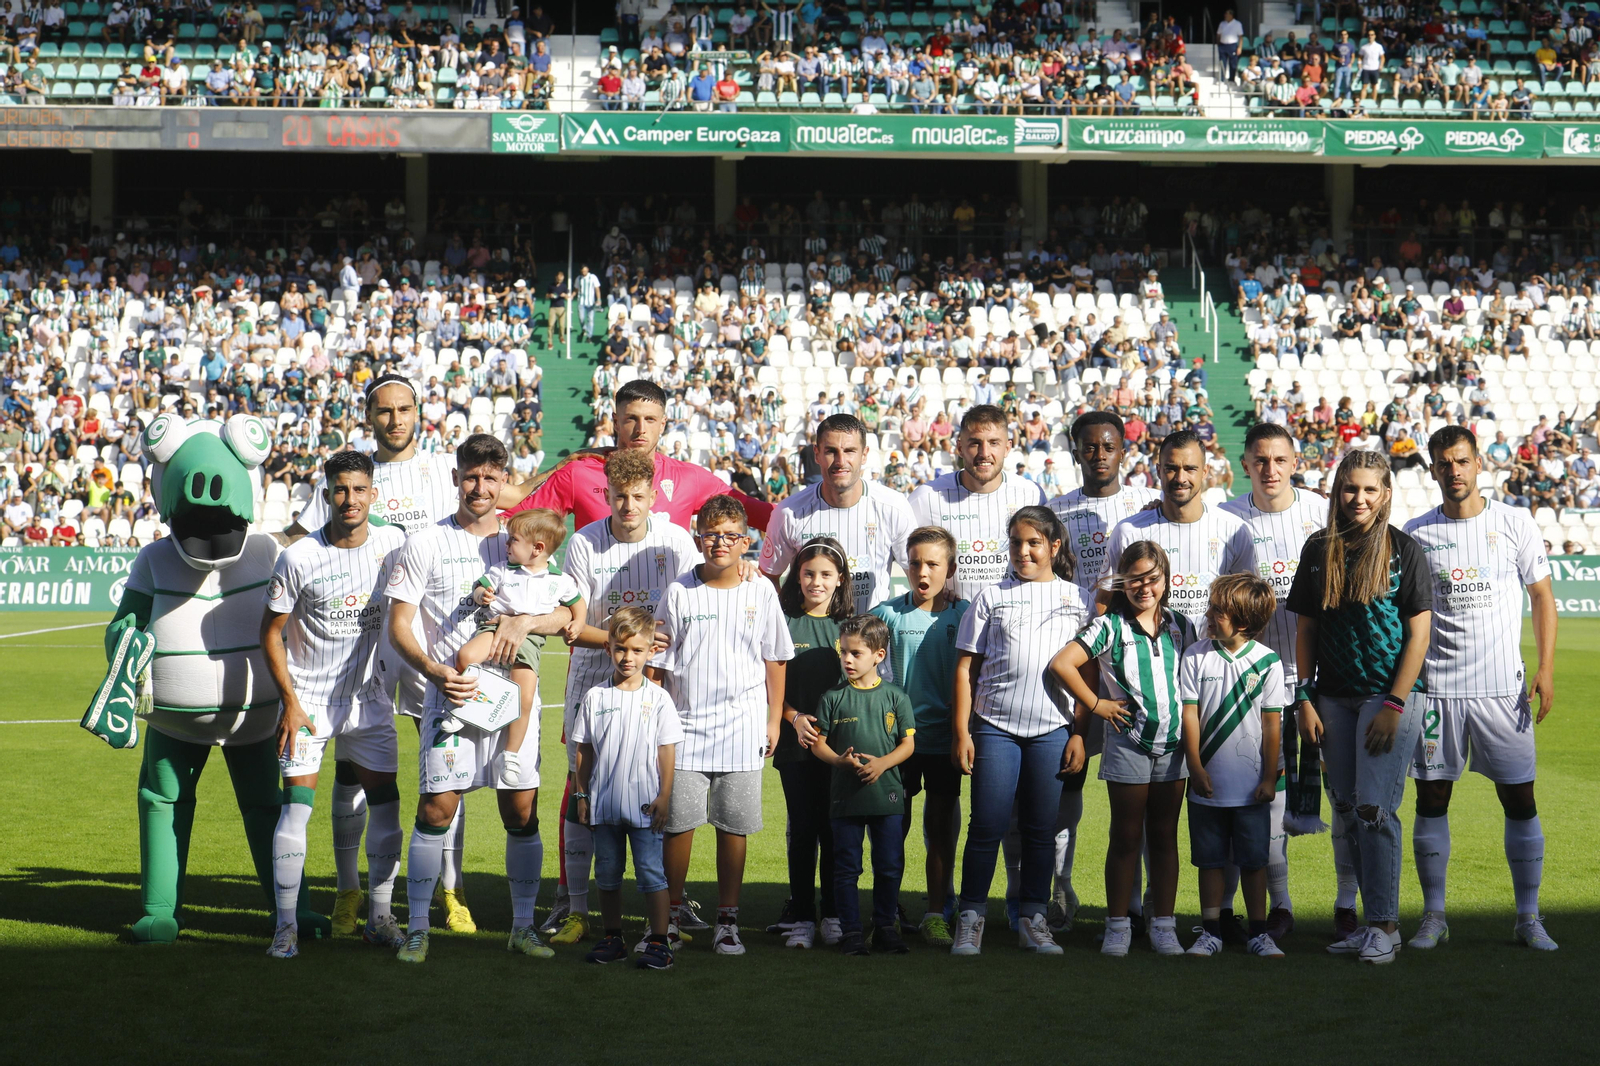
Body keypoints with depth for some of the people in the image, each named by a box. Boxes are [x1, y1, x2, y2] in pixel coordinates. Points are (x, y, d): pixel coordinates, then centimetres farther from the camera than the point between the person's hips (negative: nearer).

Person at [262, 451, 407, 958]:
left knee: (385, 800, 1)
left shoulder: (392, 544, -4)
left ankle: (380, 916, 13)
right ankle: (286, 924, 0)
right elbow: (271, 632, -6)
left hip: (366, 697, 3)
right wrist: (290, 701, -11)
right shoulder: (299, 558, -14)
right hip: (307, 698, -3)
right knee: (296, 804, -8)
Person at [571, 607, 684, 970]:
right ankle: (612, 938, 22)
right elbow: (584, 750, 9)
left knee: (651, 872, -4)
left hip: (644, 804, -3)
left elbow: (667, 750, 0)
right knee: (607, 873, 11)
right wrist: (581, 794, 6)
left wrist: (664, 796, -5)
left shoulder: (657, 698, -1)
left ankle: (659, 941, 1)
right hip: (603, 803, 3)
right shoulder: (595, 697, 4)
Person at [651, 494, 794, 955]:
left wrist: (773, 720, 9)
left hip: (742, 730, 1)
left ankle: (727, 921, 14)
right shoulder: (679, 592, 0)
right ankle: (670, 915, 15)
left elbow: (775, 660, 10)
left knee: (734, 827, 3)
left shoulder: (761, 593, 3)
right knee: (678, 823, 0)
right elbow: (657, 661, 4)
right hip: (685, 726, 0)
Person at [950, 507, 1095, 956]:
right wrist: (961, 733, -1)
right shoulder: (992, 597, 8)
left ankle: (1032, 920, 14)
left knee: (1040, 829, 6)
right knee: (987, 825, -2)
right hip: (994, 726, -1)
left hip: (1052, 729, 1)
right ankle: (970, 918, 7)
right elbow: (966, 668, 6)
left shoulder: (1077, 599, 11)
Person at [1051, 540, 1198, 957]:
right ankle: (1118, 926, 10)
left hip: (1174, 746, 3)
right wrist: (1096, 705, -7)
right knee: (1126, 837, 3)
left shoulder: (1181, 626, 8)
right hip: (1128, 745, -3)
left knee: (1164, 837, 8)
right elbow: (1062, 663, -12)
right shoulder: (1109, 626, -5)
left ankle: (1163, 925, 14)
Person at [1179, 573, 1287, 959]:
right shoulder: (1195, 656, -1)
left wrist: (1269, 778, -2)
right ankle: (1211, 931, 17)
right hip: (1208, 782, 1)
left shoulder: (1267, 662, -4)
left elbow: (1271, 723, -1)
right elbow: (1190, 714, 0)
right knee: (1210, 859, 8)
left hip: (1251, 785, -1)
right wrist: (1195, 767, -5)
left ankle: (1258, 933, 16)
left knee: (1254, 860, 6)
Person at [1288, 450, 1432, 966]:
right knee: (1348, 811, 7)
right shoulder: (1319, 550, 7)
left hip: (1390, 695, -4)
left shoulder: (1405, 551, -4)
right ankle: (1370, 922, 17)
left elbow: (1418, 633, -6)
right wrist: (1304, 699, 4)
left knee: (1374, 807, -10)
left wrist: (1394, 706, -12)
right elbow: (1305, 629, 11)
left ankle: (1386, 926, 0)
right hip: (1334, 698, 4)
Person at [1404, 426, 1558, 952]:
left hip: (1502, 686, -1)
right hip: (1435, 686, 1)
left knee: (1520, 799, 0)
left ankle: (1529, 917, 10)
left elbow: (1542, 597, 7)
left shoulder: (1514, 524, 3)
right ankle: (1434, 916, 12)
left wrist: (1546, 668, -3)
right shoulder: (1415, 534, 5)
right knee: (1432, 799, 2)